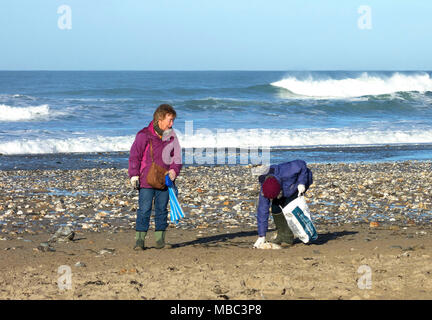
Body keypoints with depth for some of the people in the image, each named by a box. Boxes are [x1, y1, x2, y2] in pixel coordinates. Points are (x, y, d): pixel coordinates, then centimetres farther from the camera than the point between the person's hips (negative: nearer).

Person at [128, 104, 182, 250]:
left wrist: (174, 170, -5)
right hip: (146, 182, -4)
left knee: (162, 209, 9)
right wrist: (134, 175, -9)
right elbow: (134, 156, -5)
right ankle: (139, 239, -4)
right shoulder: (144, 135, -8)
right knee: (144, 210, -7)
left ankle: (160, 238, 17)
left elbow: (176, 156, 13)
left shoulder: (171, 136, 7)